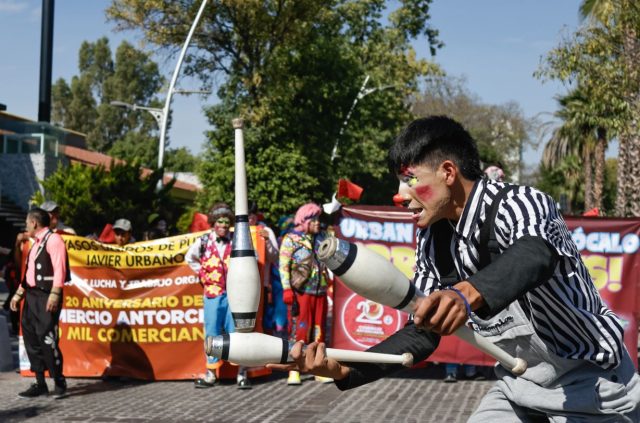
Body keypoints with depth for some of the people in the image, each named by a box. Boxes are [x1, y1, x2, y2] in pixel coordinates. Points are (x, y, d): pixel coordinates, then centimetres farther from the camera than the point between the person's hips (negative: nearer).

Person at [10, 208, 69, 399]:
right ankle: (40, 384, 12)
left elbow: (59, 268, -17)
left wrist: (55, 294, -24)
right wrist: (19, 294, 21)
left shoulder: (53, 239, -8)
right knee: (31, 337, 7)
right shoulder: (36, 243, 20)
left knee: (46, 337, -12)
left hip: (46, 295, -9)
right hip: (32, 296, 9)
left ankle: (59, 382, -2)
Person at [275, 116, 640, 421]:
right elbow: (423, 331, 0)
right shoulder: (434, 242, -4)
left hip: (592, 386, -6)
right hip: (519, 385, 6)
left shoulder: (521, 204, -24)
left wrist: (469, 293, -67)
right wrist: (346, 371, -14)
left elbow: (535, 255, -46)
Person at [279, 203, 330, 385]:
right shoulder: (291, 239, 0)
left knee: (318, 331, 7)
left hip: (320, 292, 5)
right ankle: (294, 371, -5)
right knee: (299, 330, -8)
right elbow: (283, 265, -7)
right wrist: (287, 289, -14)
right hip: (301, 292, -5)